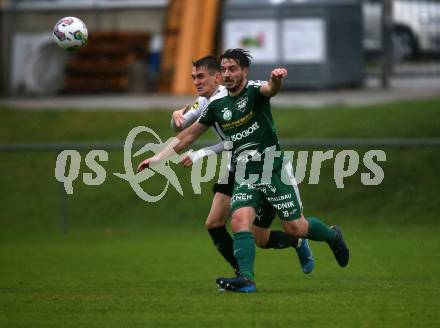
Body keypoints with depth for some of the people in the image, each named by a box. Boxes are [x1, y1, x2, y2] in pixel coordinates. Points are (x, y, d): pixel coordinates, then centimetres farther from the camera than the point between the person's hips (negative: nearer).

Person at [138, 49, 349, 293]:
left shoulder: (254, 90, -10)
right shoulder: (217, 104, 5)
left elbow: (270, 88, -36)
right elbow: (190, 134, 14)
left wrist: (277, 79, -61)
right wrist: (156, 158, 11)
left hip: (274, 170, -4)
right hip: (244, 176, 4)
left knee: (295, 227, 0)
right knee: (240, 221, -20)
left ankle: (332, 236, 31)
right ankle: (246, 278, -28)